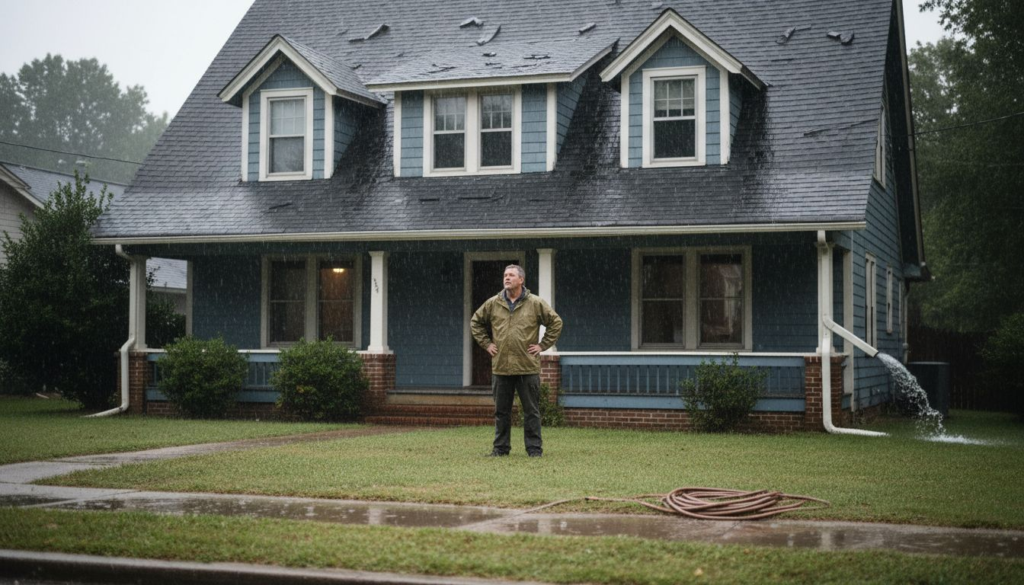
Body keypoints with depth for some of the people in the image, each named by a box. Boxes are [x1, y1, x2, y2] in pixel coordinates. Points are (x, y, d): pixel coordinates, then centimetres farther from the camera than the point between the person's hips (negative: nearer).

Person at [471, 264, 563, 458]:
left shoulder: (536, 303, -1)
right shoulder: (492, 304, 5)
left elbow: (556, 322, 6)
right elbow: (476, 322, 19)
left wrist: (542, 345, 1)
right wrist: (486, 343, 10)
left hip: (528, 367, -2)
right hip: (500, 367, 2)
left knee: (531, 411, 2)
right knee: (501, 411, 8)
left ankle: (534, 448, 9)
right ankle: (501, 447, 17)